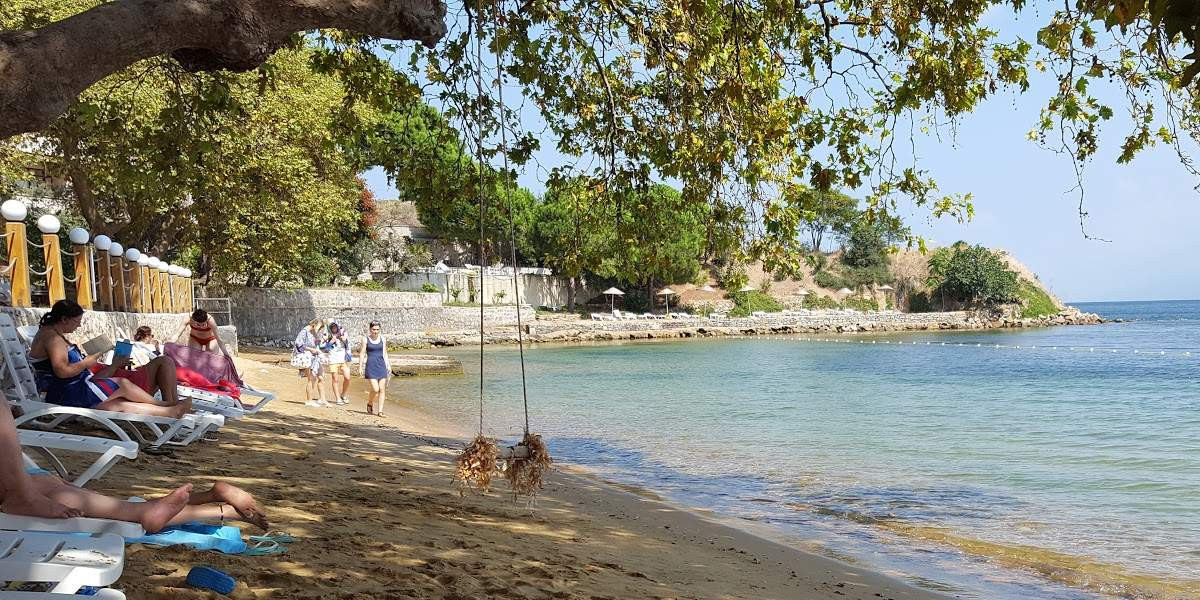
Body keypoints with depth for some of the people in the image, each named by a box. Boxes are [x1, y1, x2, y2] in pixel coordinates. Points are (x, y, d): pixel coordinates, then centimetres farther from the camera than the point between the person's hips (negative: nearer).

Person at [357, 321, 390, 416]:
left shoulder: (383, 339, 8)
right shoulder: (365, 339, -2)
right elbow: (362, 354, -1)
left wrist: (388, 365, 9)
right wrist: (360, 367, -5)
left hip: (381, 366, 3)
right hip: (371, 366, -3)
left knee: (382, 389, -1)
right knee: (375, 389, -11)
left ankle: (380, 410, 5)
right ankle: (369, 403, 18)